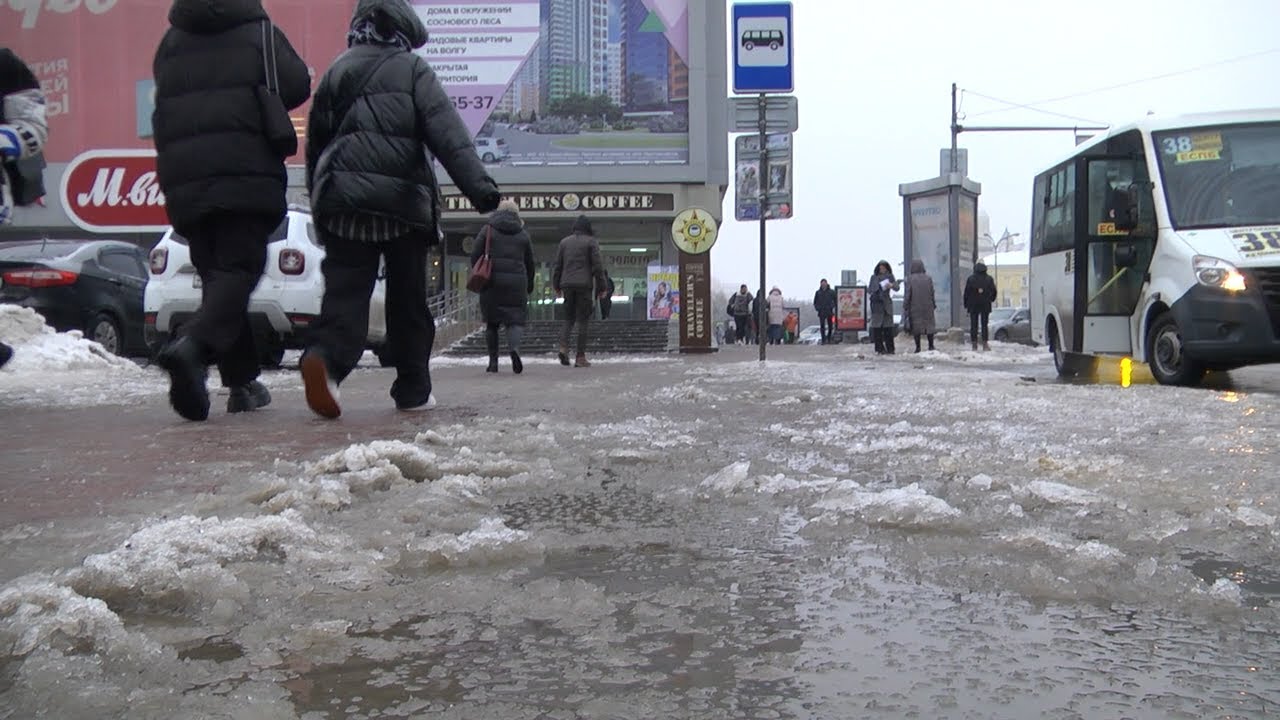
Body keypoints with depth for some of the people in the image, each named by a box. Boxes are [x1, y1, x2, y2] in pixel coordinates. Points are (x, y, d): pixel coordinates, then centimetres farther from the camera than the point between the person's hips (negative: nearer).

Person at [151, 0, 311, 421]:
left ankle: (242, 382, 10)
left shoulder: (170, 41, 17)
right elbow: (297, 86, 2)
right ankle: (194, 346, -35)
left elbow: (167, 104, 20)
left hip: (183, 180, 5)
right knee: (238, 270, -8)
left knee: (216, 275, 10)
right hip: (246, 176, -4)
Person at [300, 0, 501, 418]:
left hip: (343, 203, 3)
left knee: (345, 290, -2)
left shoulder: (335, 73, 16)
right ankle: (413, 391, 14)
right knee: (408, 301, 8)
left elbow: (315, 144, 18)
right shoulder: (412, 69, 3)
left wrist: (320, 203, 25)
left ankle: (324, 356, -31)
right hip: (403, 202, -2)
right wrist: (479, 186, -17)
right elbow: (449, 134, -10)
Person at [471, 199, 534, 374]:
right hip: (516, 281, 1)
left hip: (492, 281, -1)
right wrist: (529, 286, 23)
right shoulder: (523, 234, 10)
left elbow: (475, 256, 1)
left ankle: (493, 361, 7)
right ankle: (514, 348, -25)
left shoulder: (488, 230, 5)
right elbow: (530, 263, 13)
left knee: (491, 322, 8)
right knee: (516, 319, 3)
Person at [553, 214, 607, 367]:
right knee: (582, 320, 0)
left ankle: (563, 347, -10)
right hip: (585, 286, -4)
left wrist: (556, 286, 19)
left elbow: (557, 265, 12)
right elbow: (597, 266, -3)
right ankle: (580, 357, -3)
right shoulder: (591, 242, 0)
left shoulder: (564, 242, 12)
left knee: (568, 318, 14)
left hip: (567, 285, 4)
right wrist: (601, 287, 3)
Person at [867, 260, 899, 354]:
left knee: (888, 327, -5)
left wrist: (892, 285, -24)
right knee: (877, 327, -4)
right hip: (876, 303, 1)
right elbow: (870, 289, 19)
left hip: (886, 303, -1)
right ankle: (879, 348, -1)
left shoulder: (890, 277, 8)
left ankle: (890, 348, -3)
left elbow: (897, 287, -3)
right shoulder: (874, 277, 12)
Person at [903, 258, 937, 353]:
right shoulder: (928, 278, -3)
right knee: (929, 324, 12)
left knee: (916, 326, 5)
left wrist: (905, 308, -6)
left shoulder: (910, 279, -9)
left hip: (915, 306, -2)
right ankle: (931, 346, 11)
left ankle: (918, 347, 3)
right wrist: (934, 304, 14)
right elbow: (932, 293, 1)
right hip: (927, 306, 2)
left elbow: (907, 295, -10)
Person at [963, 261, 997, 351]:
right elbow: (994, 291, 6)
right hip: (985, 306, 1)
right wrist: (991, 299, 25)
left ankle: (974, 344, 2)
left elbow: (966, 293, -4)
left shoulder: (970, 279, -5)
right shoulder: (989, 279, -1)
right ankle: (985, 344, -1)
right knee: (984, 324, 4)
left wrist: (966, 304, 6)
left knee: (973, 325, 3)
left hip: (973, 306, -1)